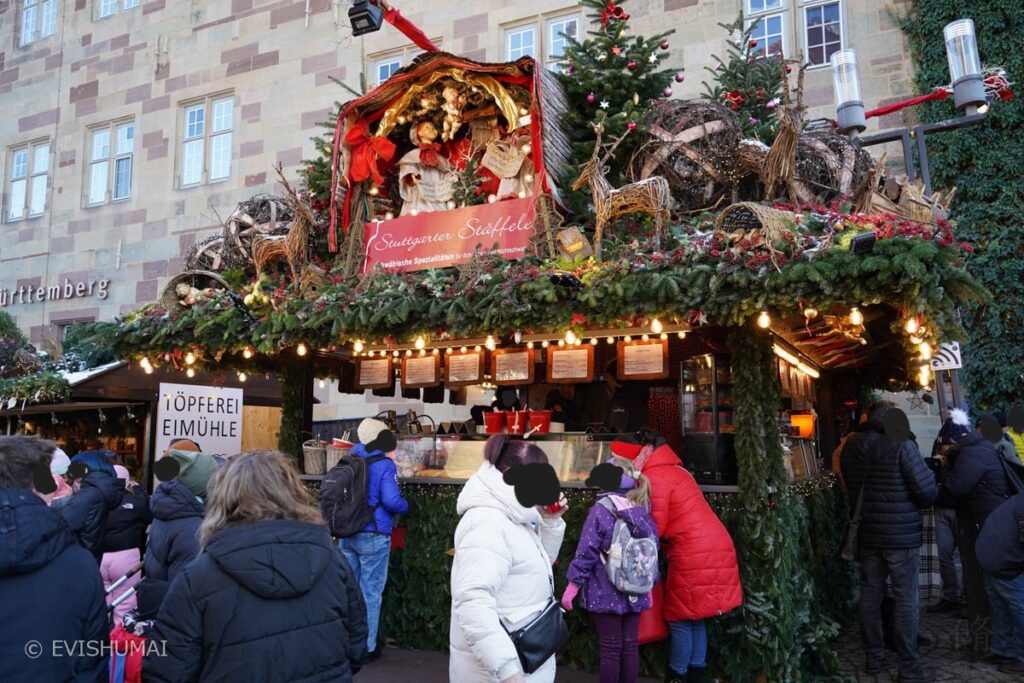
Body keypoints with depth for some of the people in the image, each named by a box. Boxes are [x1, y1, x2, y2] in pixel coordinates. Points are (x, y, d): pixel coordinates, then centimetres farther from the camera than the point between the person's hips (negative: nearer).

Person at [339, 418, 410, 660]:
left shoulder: (352, 459, 4)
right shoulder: (385, 465, -14)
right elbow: (391, 501, -23)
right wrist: (406, 506, -3)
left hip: (347, 535, 6)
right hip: (373, 536, -6)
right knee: (369, 592, 5)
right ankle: (366, 647, 15)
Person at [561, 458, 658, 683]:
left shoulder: (600, 510, -15)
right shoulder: (643, 510, 3)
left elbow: (586, 551, -15)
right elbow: (653, 549, 9)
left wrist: (573, 584, -8)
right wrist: (648, 585, 20)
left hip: (606, 592, -5)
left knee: (610, 648, 4)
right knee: (630, 645, 14)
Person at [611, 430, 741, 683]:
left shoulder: (655, 477, -12)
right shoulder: (670, 469, 19)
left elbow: (654, 528, -13)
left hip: (694, 553, -10)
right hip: (714, 547, 10)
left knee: (680, 619, 4)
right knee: (694, 617, 17)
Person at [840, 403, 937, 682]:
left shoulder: (850, 448, 2)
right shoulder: (902, 445, -15)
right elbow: (928, 492, -14)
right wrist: (912, 504, 6)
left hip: (867, 534, 5)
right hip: (902, 535, -5)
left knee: (870, 596, 12)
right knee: (906, 599, 4)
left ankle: (874, 658, 23)